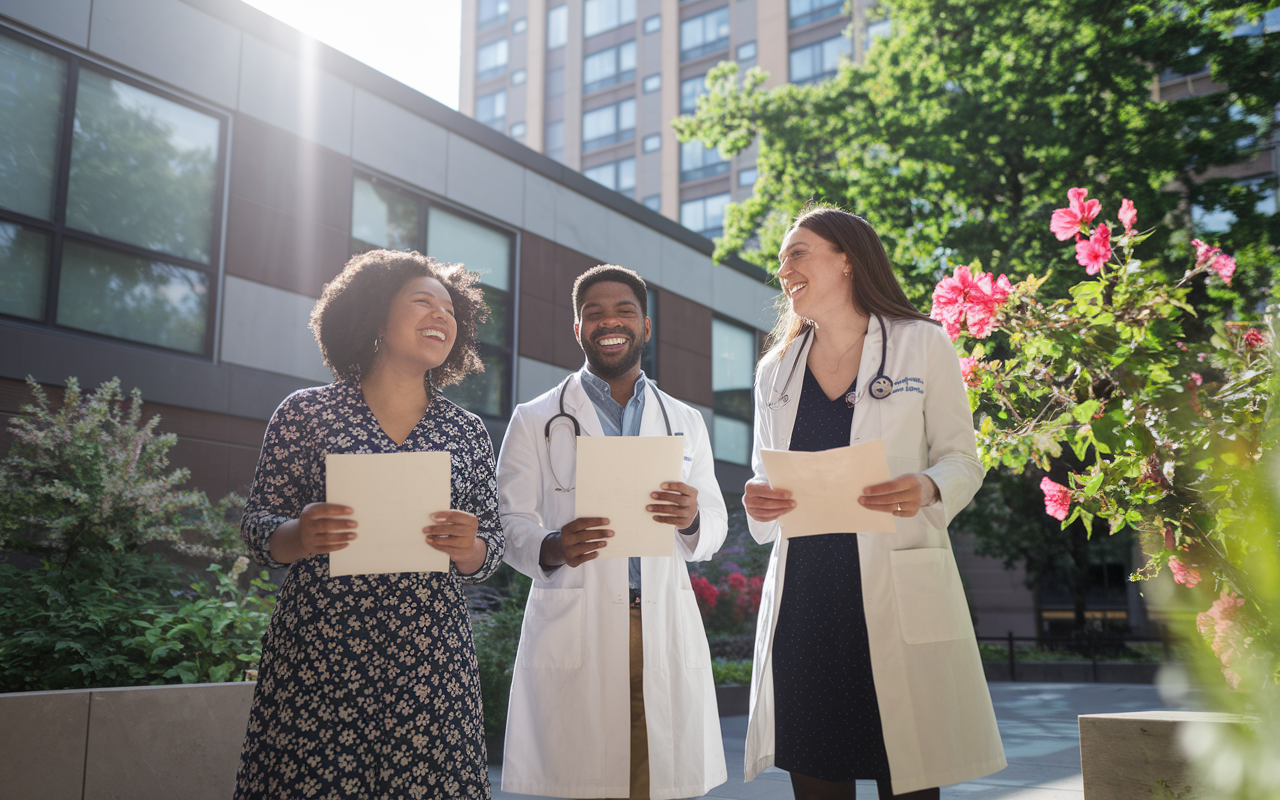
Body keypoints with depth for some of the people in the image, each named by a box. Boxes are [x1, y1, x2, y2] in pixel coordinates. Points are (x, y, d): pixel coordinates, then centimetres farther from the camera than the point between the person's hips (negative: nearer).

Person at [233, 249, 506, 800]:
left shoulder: (467, 432, 11)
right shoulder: (306, 412, 4)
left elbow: (492, 547, 12)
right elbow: (258, 523, 6)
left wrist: (470, 549, -10)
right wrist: (299, 539, -16)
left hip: (429, 664, 2)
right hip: (316, 656, -1)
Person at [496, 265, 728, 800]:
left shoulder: (685, 422, 18)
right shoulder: (534, 421, 9)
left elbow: (715, 530, 14)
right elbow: (510, 524, 3)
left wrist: (691, 520, -10)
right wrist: (552, 549, -19)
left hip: (668, 633, 2)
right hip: (574, 633, -2)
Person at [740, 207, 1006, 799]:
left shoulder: (922, 344, 6)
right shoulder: (775, 371, 17)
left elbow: (963, 459, 5)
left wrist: (927, 488, -17)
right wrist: (757, 502, -3)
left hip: (897, 595, -3)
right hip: (804, 598, 3)